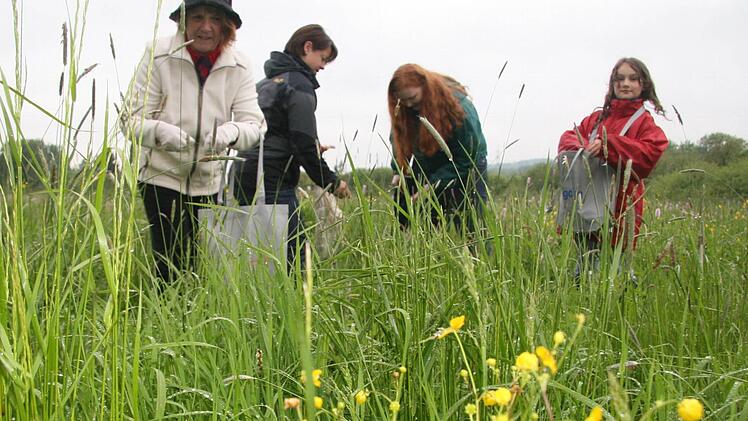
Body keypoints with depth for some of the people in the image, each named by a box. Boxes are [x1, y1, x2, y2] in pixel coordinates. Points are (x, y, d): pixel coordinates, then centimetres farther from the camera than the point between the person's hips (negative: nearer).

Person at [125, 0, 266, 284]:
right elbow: (133, 119, -13)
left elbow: (255, 124, -13)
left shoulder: (239, 67, -5)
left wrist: (231, 131, -37)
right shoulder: (158, 56, -12)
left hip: (208, 180, 3)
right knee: (175, 264, -12)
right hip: (162, 175, -3)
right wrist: (160, 130, -37)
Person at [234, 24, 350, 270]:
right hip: (273, 181, -9)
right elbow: (303, 141, -13)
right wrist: (330, 182, -4)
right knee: (294, 251, -9)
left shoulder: (266, 82, 21)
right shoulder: (299, 84, -6)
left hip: (244, 175, 9)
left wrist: (312, 150, 23)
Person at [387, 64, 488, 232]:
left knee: (471, 228, -11)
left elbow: (466, 158, -22)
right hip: (426, 169, 4)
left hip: (465, 168, -4)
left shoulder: (459, 106, -26)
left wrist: (434, 184, -28)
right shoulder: (403, 110, -13)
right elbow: (399, 141, 3)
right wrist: (399, 171, -13)